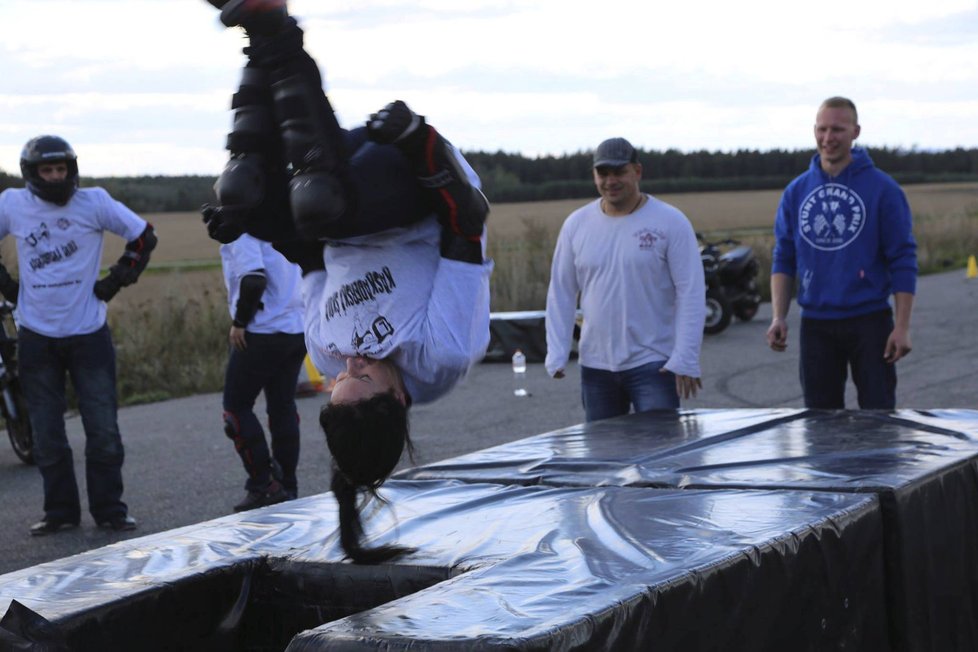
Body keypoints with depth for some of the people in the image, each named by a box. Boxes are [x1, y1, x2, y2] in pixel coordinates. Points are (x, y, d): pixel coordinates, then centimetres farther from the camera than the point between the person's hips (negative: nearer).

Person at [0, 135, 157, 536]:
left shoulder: (94, 202, -4)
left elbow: (143, 236, 5)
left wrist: (115, 281, 0)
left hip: (88, 333, -1)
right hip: (36, 336, 1)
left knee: (103, 428, 1)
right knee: (46, 434, 6)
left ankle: (110, 509, 11)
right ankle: (60, 511, 16)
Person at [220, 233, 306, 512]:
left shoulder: (240, 232, -12)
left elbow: (254, 280, -24)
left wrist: (239, 323, -12)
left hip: (263, 332, -7)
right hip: (299, 329, 8)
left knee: (236, 407, 5)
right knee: (283, 407, 13)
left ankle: (264, 486, 0)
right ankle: (287, 488, 15)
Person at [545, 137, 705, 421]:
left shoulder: (670, 222, -5)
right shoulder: (576, 225, 5)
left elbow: (691, 293, -8)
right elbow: (561, 293, 9)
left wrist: (685, 360, -14)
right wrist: (556, 355, 0)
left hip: (653, 365, -4)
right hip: (596, 366, 4)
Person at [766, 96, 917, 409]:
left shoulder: (882, 188, -4)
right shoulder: (796, 192, 7)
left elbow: (903, 260, -5)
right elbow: (783, 259, 10)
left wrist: (902, 326, -10)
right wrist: (778, 317, -1)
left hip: (869, 322, -3)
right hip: (816, 323, 3)